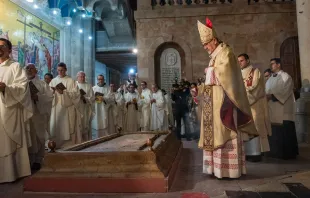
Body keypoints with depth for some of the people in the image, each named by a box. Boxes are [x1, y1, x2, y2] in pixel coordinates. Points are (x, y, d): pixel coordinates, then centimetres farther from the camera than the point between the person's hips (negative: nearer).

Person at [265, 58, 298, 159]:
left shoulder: (286, 77, -2)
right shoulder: (270, 79, 19)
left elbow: (284, 92, -15)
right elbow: (267, 92, 15)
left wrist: (271, 96, -22)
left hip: (283, 109, -6)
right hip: (273, 110, 6)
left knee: (284, 132, -3)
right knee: (274, 132, 6)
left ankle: (287, 153, 6)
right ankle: (275, 152, 14)